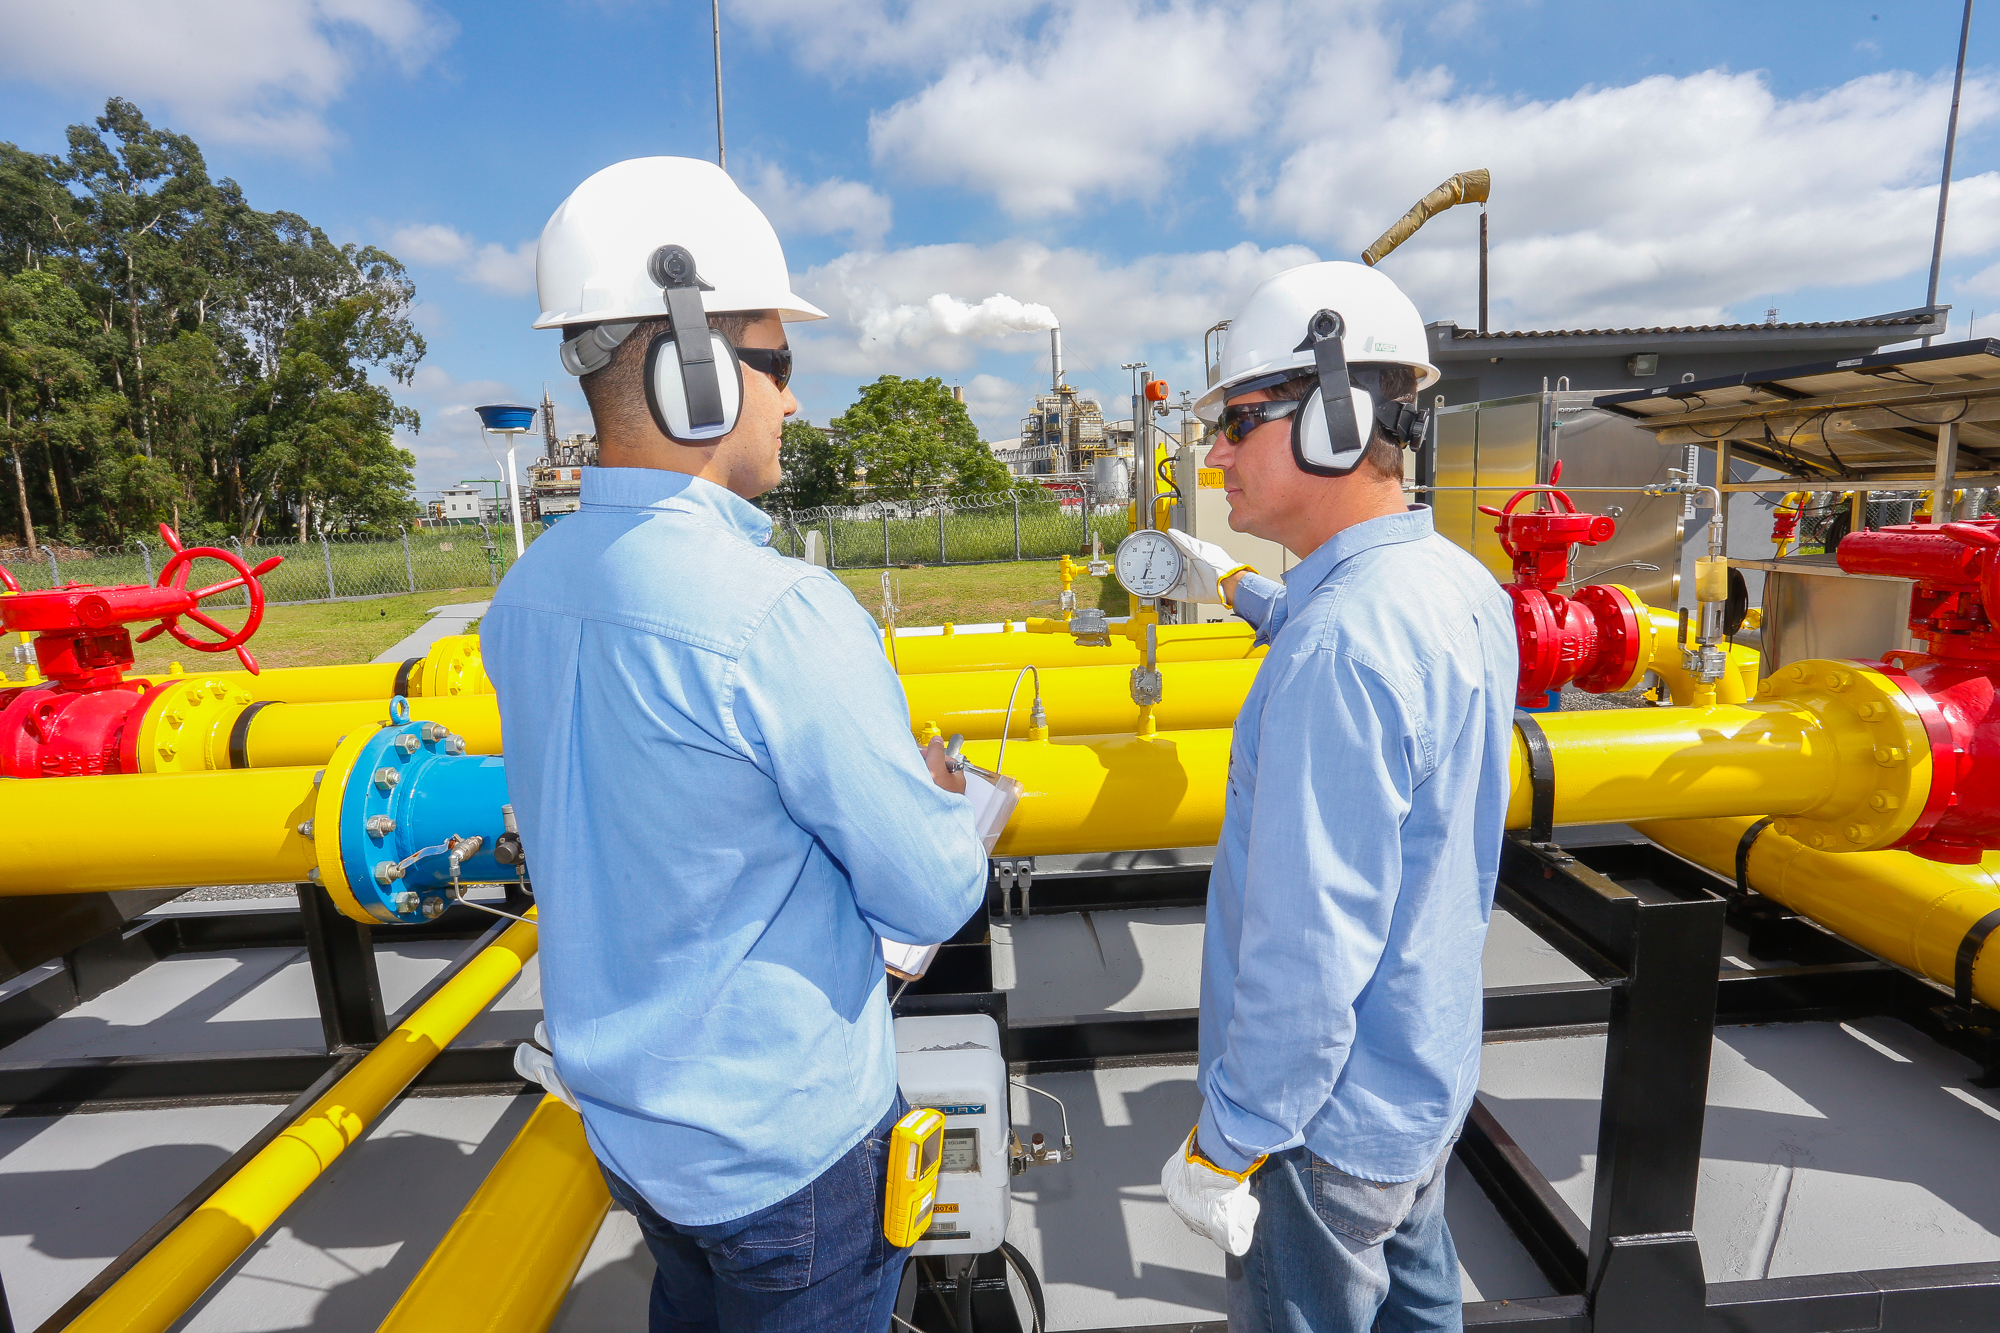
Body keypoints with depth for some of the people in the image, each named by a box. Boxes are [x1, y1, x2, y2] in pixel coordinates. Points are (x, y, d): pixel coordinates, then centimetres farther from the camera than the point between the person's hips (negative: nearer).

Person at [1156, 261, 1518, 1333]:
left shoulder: (1341, 650, -33)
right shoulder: (1464, 587, -3)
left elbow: (1311, 950, -32)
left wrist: (1227, 1143, -19)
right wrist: (1237, 588, 26)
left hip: (1331, 1116, -8)